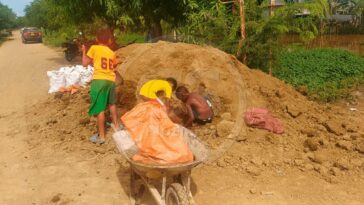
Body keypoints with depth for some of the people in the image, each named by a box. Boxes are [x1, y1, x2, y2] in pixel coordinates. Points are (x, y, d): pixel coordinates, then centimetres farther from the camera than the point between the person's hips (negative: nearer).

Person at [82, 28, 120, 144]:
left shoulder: (94, 48, 0)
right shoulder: (112, 53, 13)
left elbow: (85, 63, 2)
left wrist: (84, 51, 16)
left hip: (99, 80, -5)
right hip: (111, 80, 5)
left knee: (100, 109, -2)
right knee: (111, 103, 27)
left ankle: (101, 136, 1)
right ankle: (116, 125, 45)